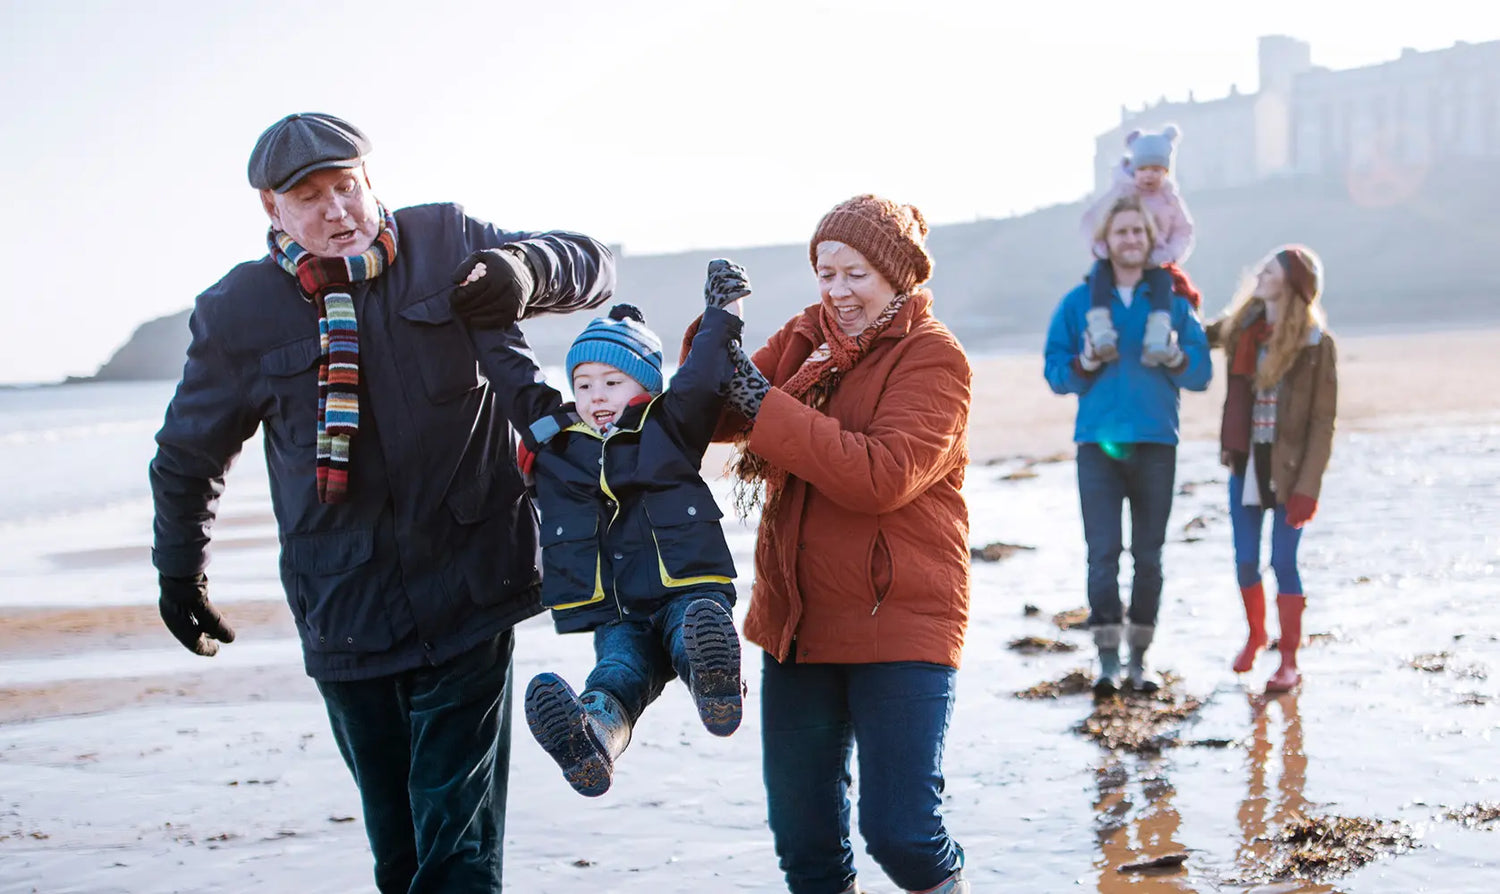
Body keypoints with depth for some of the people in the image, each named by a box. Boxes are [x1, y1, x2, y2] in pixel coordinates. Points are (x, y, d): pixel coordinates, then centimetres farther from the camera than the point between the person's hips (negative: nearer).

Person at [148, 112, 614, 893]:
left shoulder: (445, 243, 0)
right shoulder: (239, 312, -1)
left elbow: (590, 266, 5)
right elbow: (188, 456, 14)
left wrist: (520, 268, -17)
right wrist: (180, 573, 23)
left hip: (467, 594, 0)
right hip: (344, 612, 1)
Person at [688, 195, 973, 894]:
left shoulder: (933, 358, -9)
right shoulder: (804, 337, 10)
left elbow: (881, 476, -23)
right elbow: (714, 417, 2)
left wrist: (766, 405, -23)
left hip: (898, 622, -5)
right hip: (798, 619, 6)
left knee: (899, 828, -7)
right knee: (801, 828, 11)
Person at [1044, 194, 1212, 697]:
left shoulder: (1172, 302, 8)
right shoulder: (1078, 302, 6)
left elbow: (1202, 375, 6)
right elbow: (1055, 373, 5)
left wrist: (1177, 358, -14)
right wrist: (1085, 364, -15)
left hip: (1156, 443, 1)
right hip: (1098, 444, -1)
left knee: (1149, 555, 6)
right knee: (1103, 552, -8)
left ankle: (1139, 659, 14)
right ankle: (1107, 662, -7)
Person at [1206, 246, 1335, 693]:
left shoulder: (1315, 342, -10)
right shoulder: (1242, 327, 3)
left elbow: (1322, 421, -10)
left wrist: (1307, 487, -14)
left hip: (1288, 468, -4)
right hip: (1245, 464, 4)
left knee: (1283, 562, -3)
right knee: (1245, 560, 10)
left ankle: (1289, 661, 10)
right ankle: (1255, 636, 36)